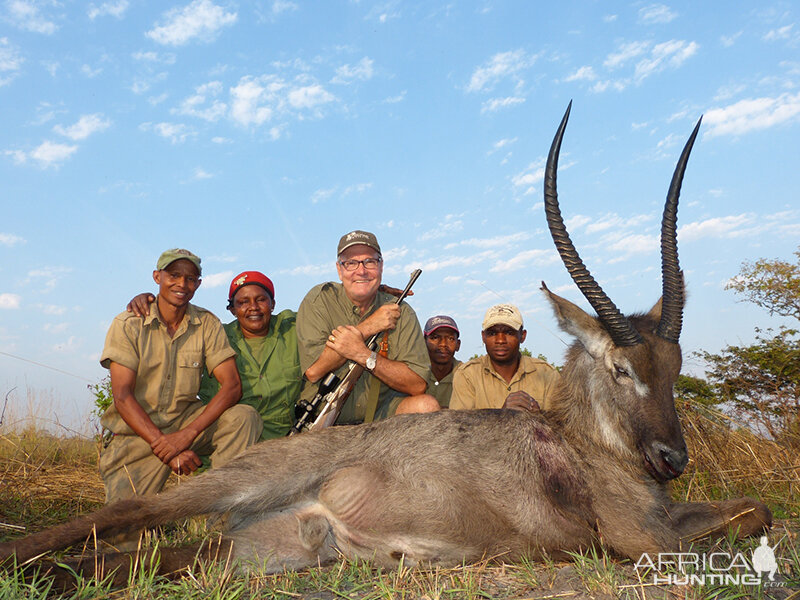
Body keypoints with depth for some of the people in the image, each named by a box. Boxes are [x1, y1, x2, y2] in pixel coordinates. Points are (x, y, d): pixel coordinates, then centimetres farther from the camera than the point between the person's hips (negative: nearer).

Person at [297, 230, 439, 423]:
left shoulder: (401, 312, -1)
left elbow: (417, 386, -9)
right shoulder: (320, 300, -5)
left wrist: (363, 355, -22)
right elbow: (313, 370, -17)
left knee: (427, 405, -22)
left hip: (381, 413, 2)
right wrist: (368, 327, -15)